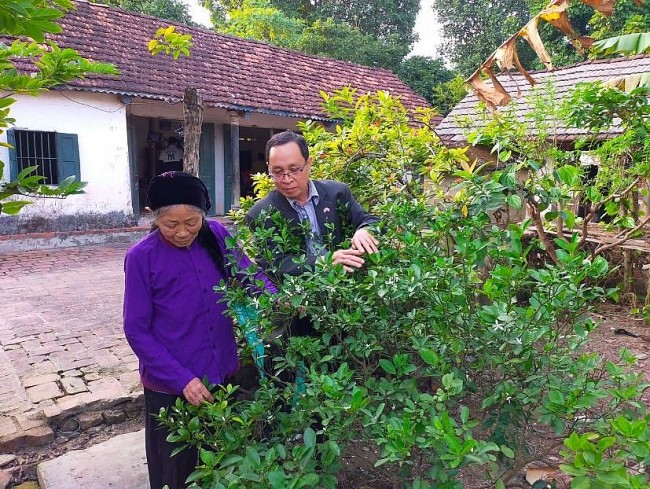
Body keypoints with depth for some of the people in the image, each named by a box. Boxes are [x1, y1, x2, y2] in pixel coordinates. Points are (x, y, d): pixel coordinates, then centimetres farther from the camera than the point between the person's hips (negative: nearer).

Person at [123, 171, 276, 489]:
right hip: (170, 386, -3)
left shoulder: (217, 236, -6)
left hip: (222, 374, 3)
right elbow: (137, 331, -13)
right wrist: (181, 379, -18)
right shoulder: (142, 258, -15)